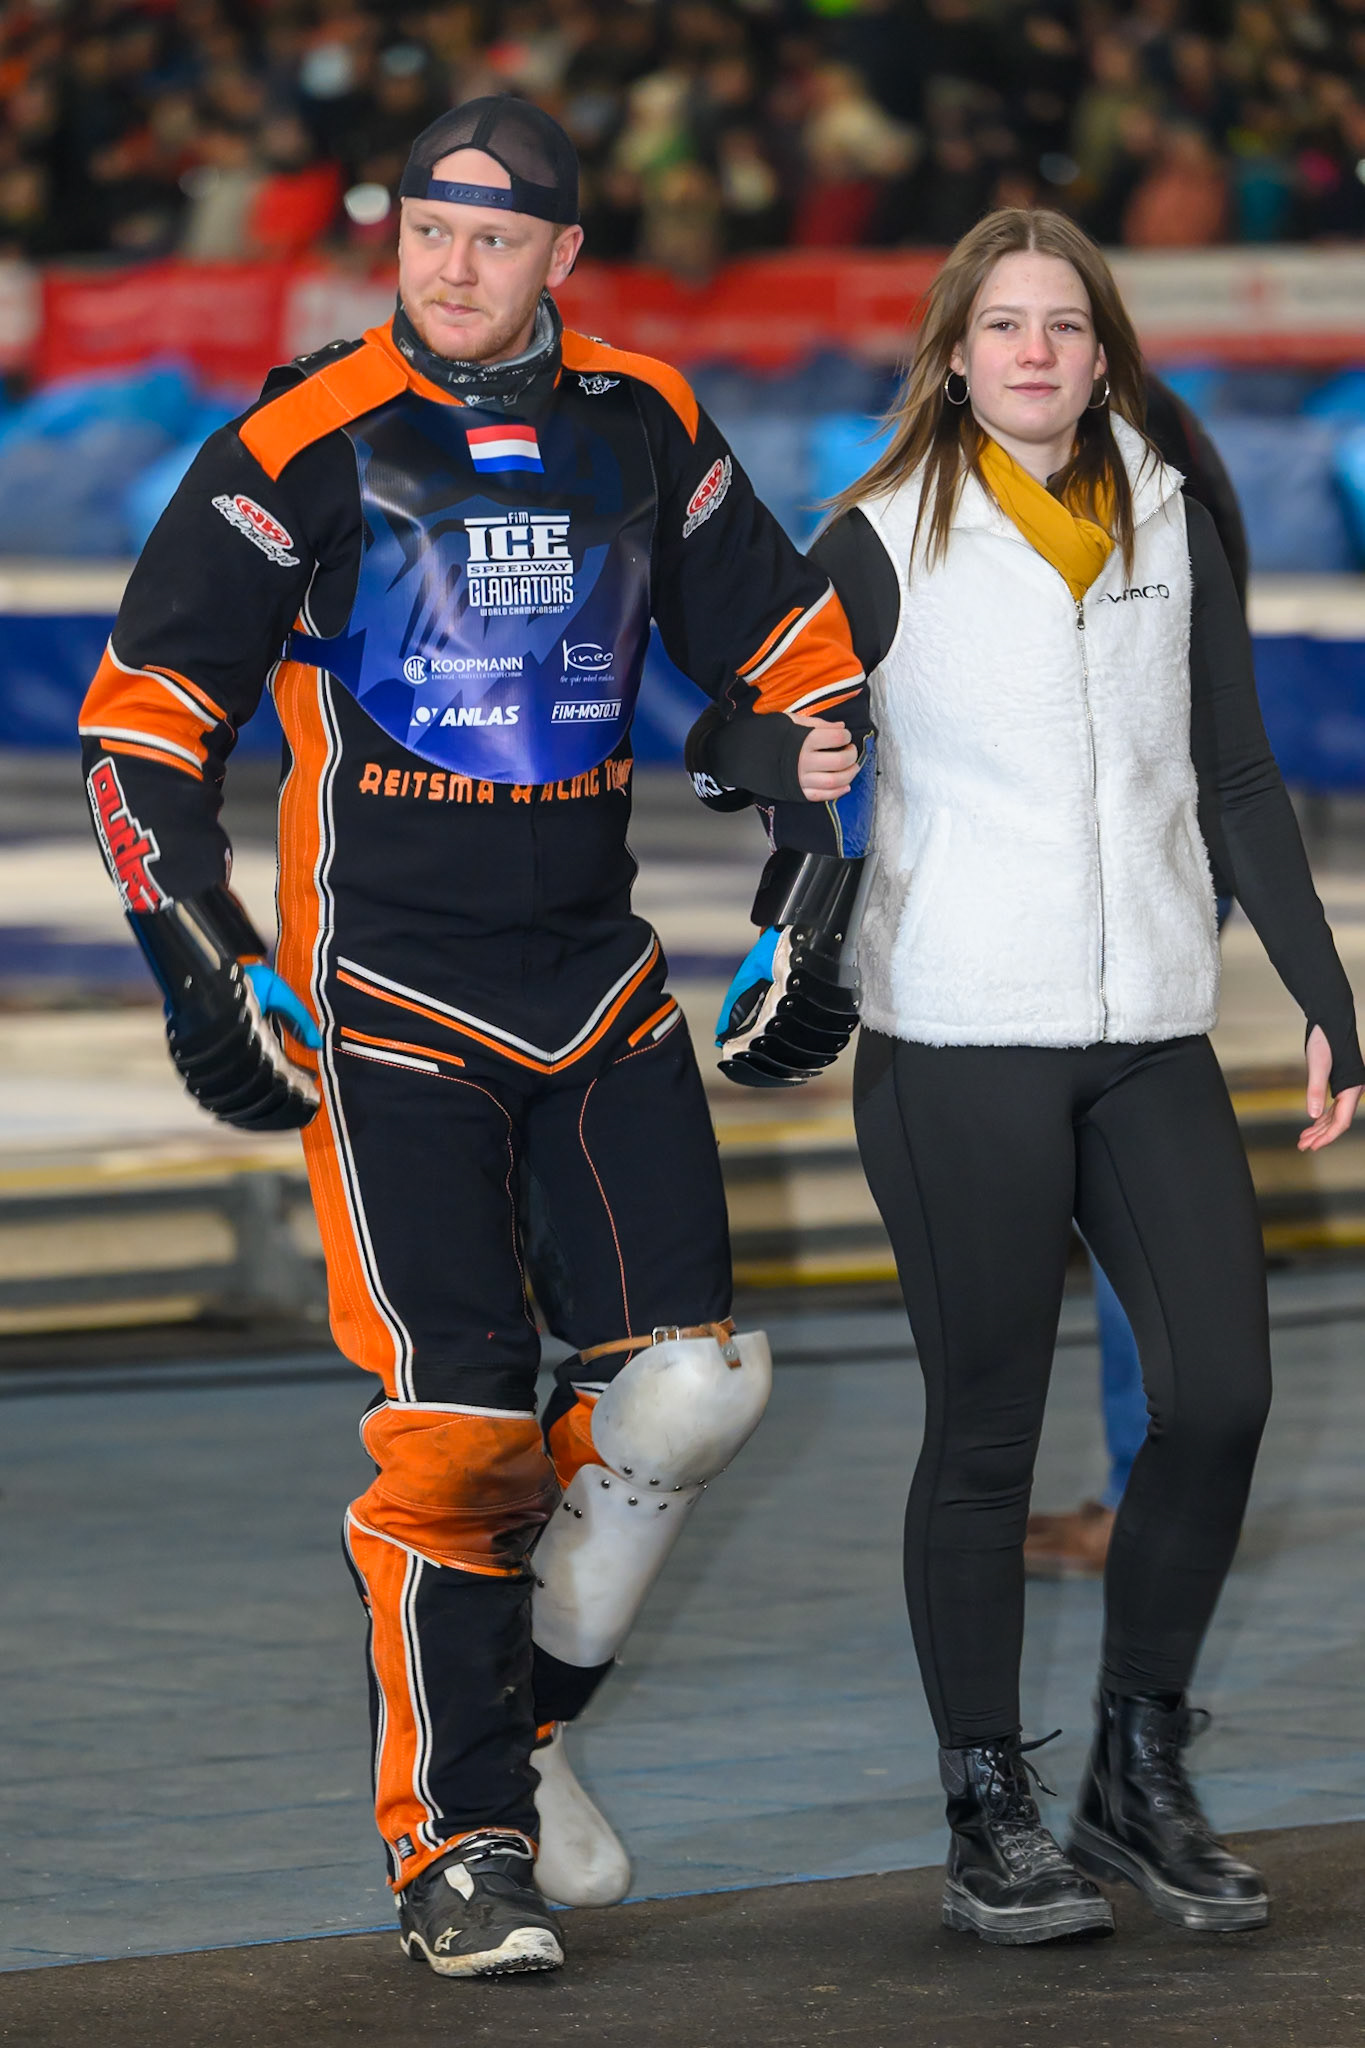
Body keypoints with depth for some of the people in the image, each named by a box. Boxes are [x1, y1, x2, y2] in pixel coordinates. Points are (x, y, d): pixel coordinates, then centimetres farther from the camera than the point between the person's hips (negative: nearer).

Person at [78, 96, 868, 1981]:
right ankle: (456, 1843, 1)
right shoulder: (305, 448, -6)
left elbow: (795, 647, 17)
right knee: (459, 1414, -10)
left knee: (690, 1378, -5)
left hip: (598, 977, 4)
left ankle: (523, 1715, 17)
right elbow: (144, 713, -2)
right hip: (385, 994, -4)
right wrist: (201, 967, -8)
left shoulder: (644, 431, 5)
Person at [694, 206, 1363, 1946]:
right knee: (985, 1430, 0)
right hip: (960, 1038, -3)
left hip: (1150, 1033, 3)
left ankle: (1139, 1773, 9)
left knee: (1220, 1396, -7)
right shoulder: (887, 541, -1)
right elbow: (746, 745, 1)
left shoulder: (1173, 527, 9)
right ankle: (989, 1822, 10)